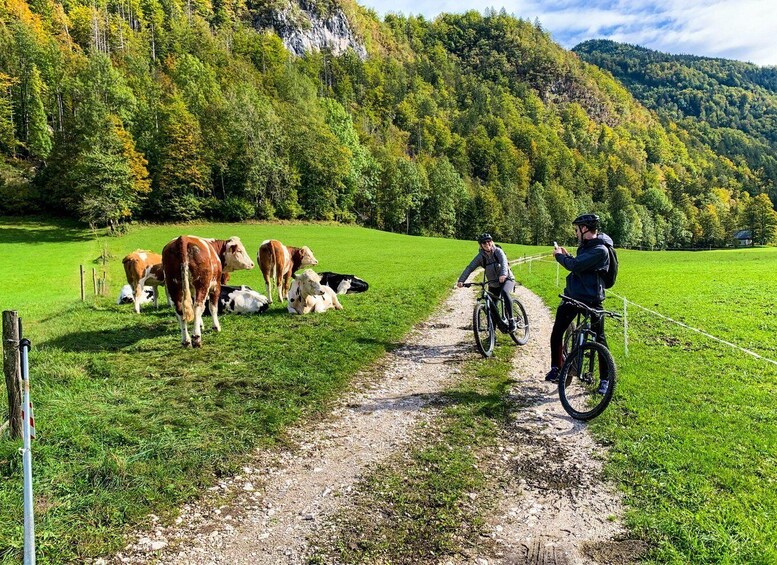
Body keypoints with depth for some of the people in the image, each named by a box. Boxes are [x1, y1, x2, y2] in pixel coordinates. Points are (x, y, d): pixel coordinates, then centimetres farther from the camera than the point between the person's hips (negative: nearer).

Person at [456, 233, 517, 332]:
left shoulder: (498, 251, -15)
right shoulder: (480, 256, -8)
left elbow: (504, 262, -33)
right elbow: (469, 268, -18)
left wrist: (503, 274, -54)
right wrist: (461, 280, -33)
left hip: (506, 279, -4)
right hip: (493, 284, 4)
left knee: (504, 292, -36)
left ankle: (511, 320, -27)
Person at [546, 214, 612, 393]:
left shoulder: (600, 250, -20)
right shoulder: (585, 245, 10)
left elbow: (575, 265, -27)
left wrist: (559, 256, -11)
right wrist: (567, 255, 7)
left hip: (592, 299, -8)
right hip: (572, 295, 8)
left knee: (599, 339, 3)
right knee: (556, 332, 6)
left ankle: (605, 379, 14)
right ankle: (555, 368, 21)